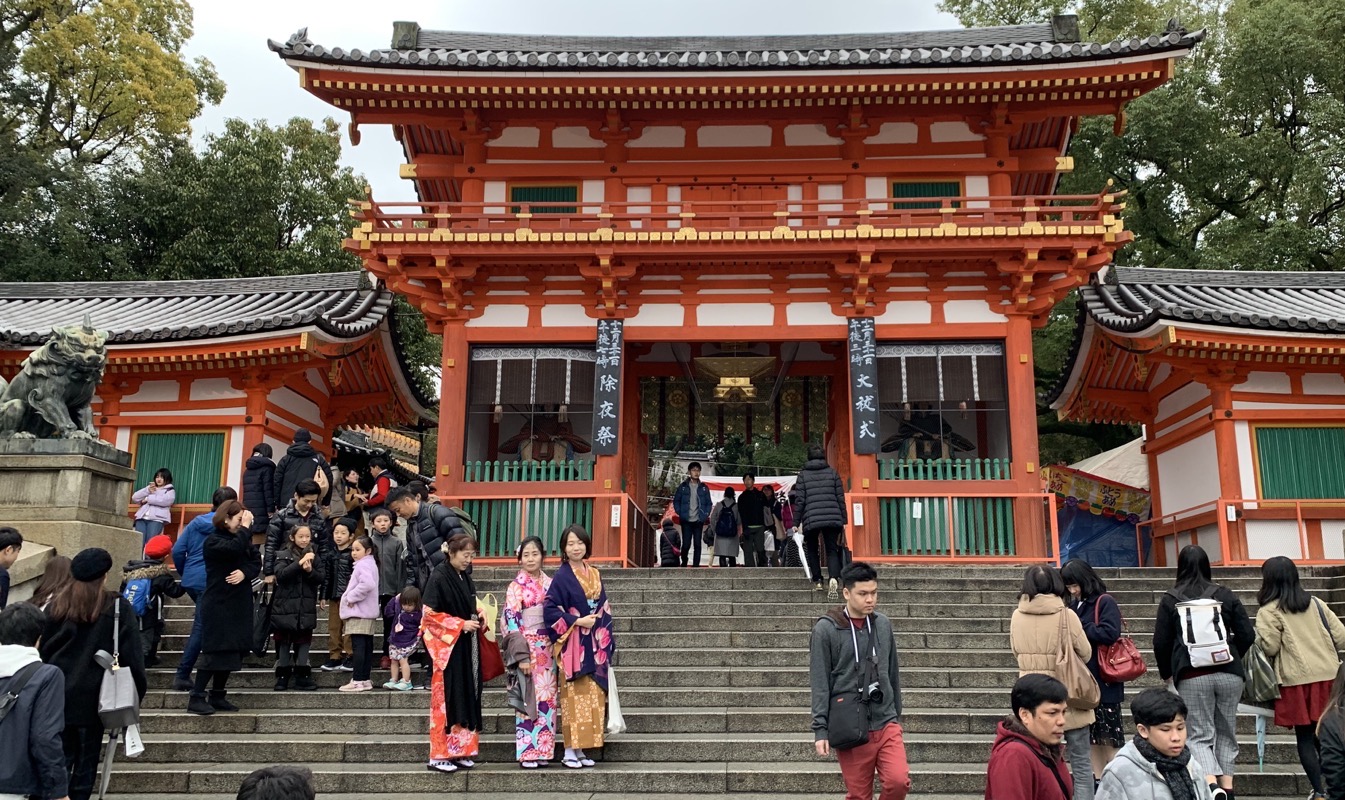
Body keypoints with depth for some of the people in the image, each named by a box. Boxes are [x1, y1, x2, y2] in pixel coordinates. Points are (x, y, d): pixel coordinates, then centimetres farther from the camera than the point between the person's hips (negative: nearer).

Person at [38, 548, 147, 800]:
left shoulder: (56, 604, 2)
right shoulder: (118, 608, -10)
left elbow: (41, 649, 8)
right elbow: (131, 655, -10)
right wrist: (137, 692, -1)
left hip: (56, 695, 3)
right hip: (93, 697, -3)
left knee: (60, 759, 12)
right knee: (86, 760, 10)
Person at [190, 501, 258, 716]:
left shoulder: (241, 539, 13)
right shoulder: (213, 541, -9)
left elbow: (255, 563, 6)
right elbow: (235, 548, -29)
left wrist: (244, 572, -14)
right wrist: (246, 527, -16)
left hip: (239, 605, 7)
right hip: (217, 606, -7)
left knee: (232, 651, 8)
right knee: (214, 652, -8)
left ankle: (218, 696, 18)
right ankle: (196, 698, 0)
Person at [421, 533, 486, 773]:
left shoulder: (465, 578, 11)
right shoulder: (438, 578, -11)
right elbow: (429, 614, -14)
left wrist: (477, 617, 2)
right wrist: (460, 625, -15)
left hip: (466, 648, 7)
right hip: (447, 648, -7)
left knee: (466, 697, 8)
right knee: (446, 699, -4)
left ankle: (460, 750, 16)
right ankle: (439, 755, 4)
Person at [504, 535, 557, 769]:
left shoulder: (550, 583, 8)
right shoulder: (516, 587, -4)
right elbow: (512, 622, -9)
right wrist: (522, 656, -15)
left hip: (547, 649, 4)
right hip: (526, 647, -4)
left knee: (547, 697, 6)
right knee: (528, 698, -2)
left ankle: (542, 750, 14)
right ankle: (527, 752, 6)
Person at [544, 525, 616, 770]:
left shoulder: (594, 575, 11)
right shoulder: (561, 577, -6)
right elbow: (549, 609, -12)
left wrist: (607, 643, 9)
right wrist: (577, 621, -15)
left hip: (595, 646, 6)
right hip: (573, 646, -6)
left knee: (592, 698, 6)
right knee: (574, 696, -4)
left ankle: (580, 749, 15)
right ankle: (569, 751, 5)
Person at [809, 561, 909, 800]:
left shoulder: (883, 624, 6)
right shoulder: (826, 629, -7)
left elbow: (893, 674, 15)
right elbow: (819, 684, -7)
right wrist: (820, 729, -10)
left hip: (886, 723, 3)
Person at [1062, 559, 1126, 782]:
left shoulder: (1105, 602, -9)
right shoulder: (1075, 605, 12)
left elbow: (1109, 633, -22)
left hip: (1103, 680, -7)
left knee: (1110, 734, 0)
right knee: (1091, 734, 13)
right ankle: (1098, 780, 21)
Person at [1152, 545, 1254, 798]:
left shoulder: (1170, 599, 1)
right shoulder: (1225, 595, 5)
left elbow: (1160, 642, 1)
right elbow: (1247, 634, 4)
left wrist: (1166, 673, 16)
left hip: (1192, 676, -2)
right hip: (1228, 673, 2)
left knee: (1199, 735, 2)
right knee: (1226, 731, 17)